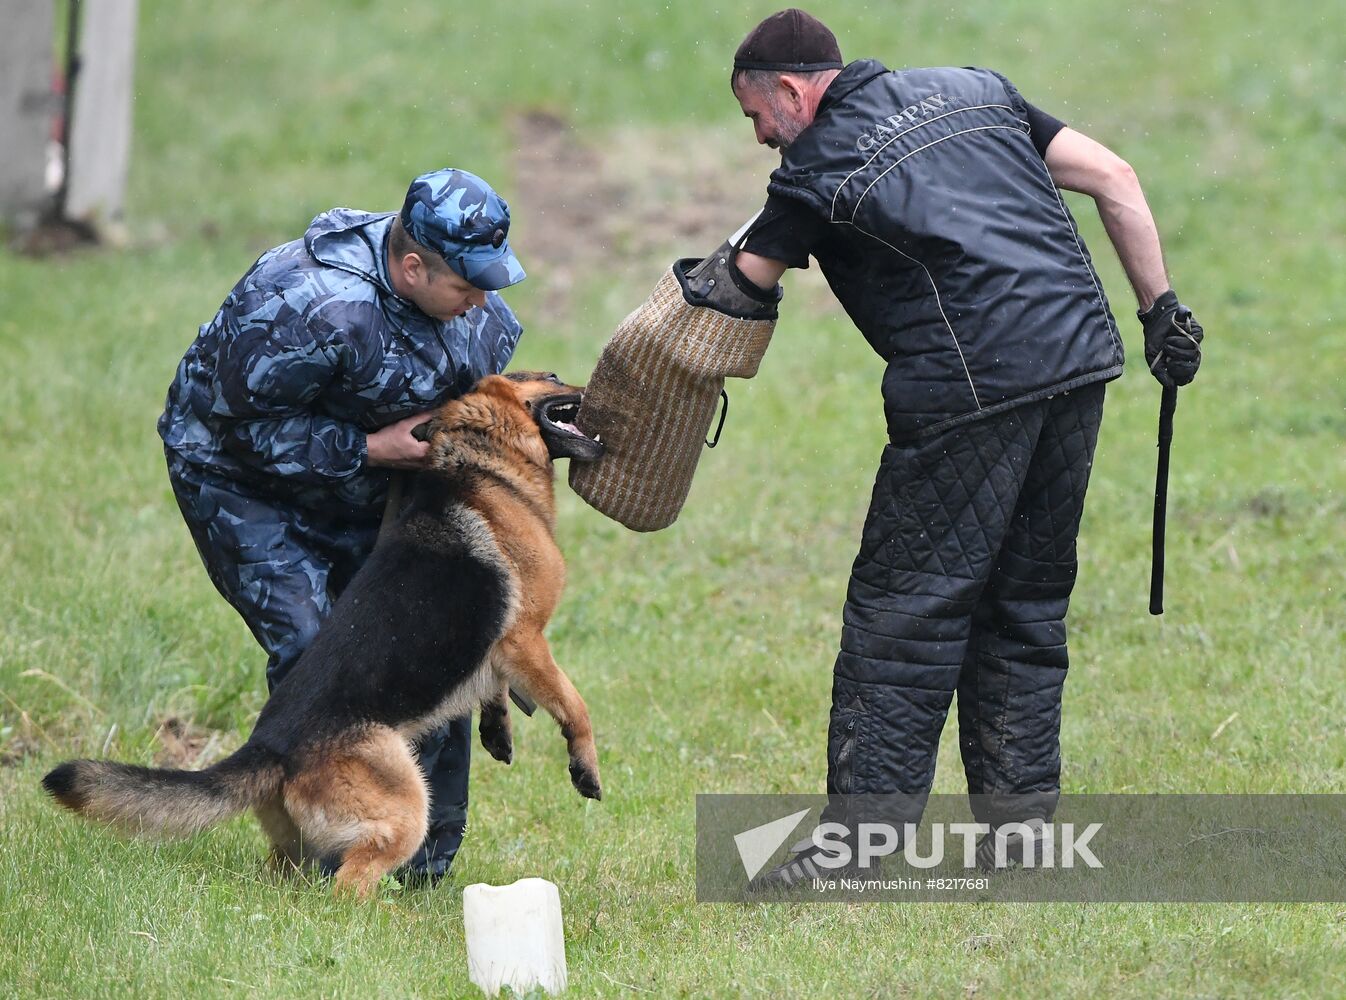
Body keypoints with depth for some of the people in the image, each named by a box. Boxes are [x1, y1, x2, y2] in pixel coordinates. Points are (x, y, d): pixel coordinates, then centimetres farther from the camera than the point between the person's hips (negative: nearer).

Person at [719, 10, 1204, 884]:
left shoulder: (817, 167, 3)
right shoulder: (975, 91, 20)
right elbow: (1115, 179, 15)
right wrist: (1161, 309, 18)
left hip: (974, 387, -7)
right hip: (1082, 358, 7)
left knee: (903, 608, 0)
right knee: (1027, 602, 15)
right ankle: (1021, 819, 17)